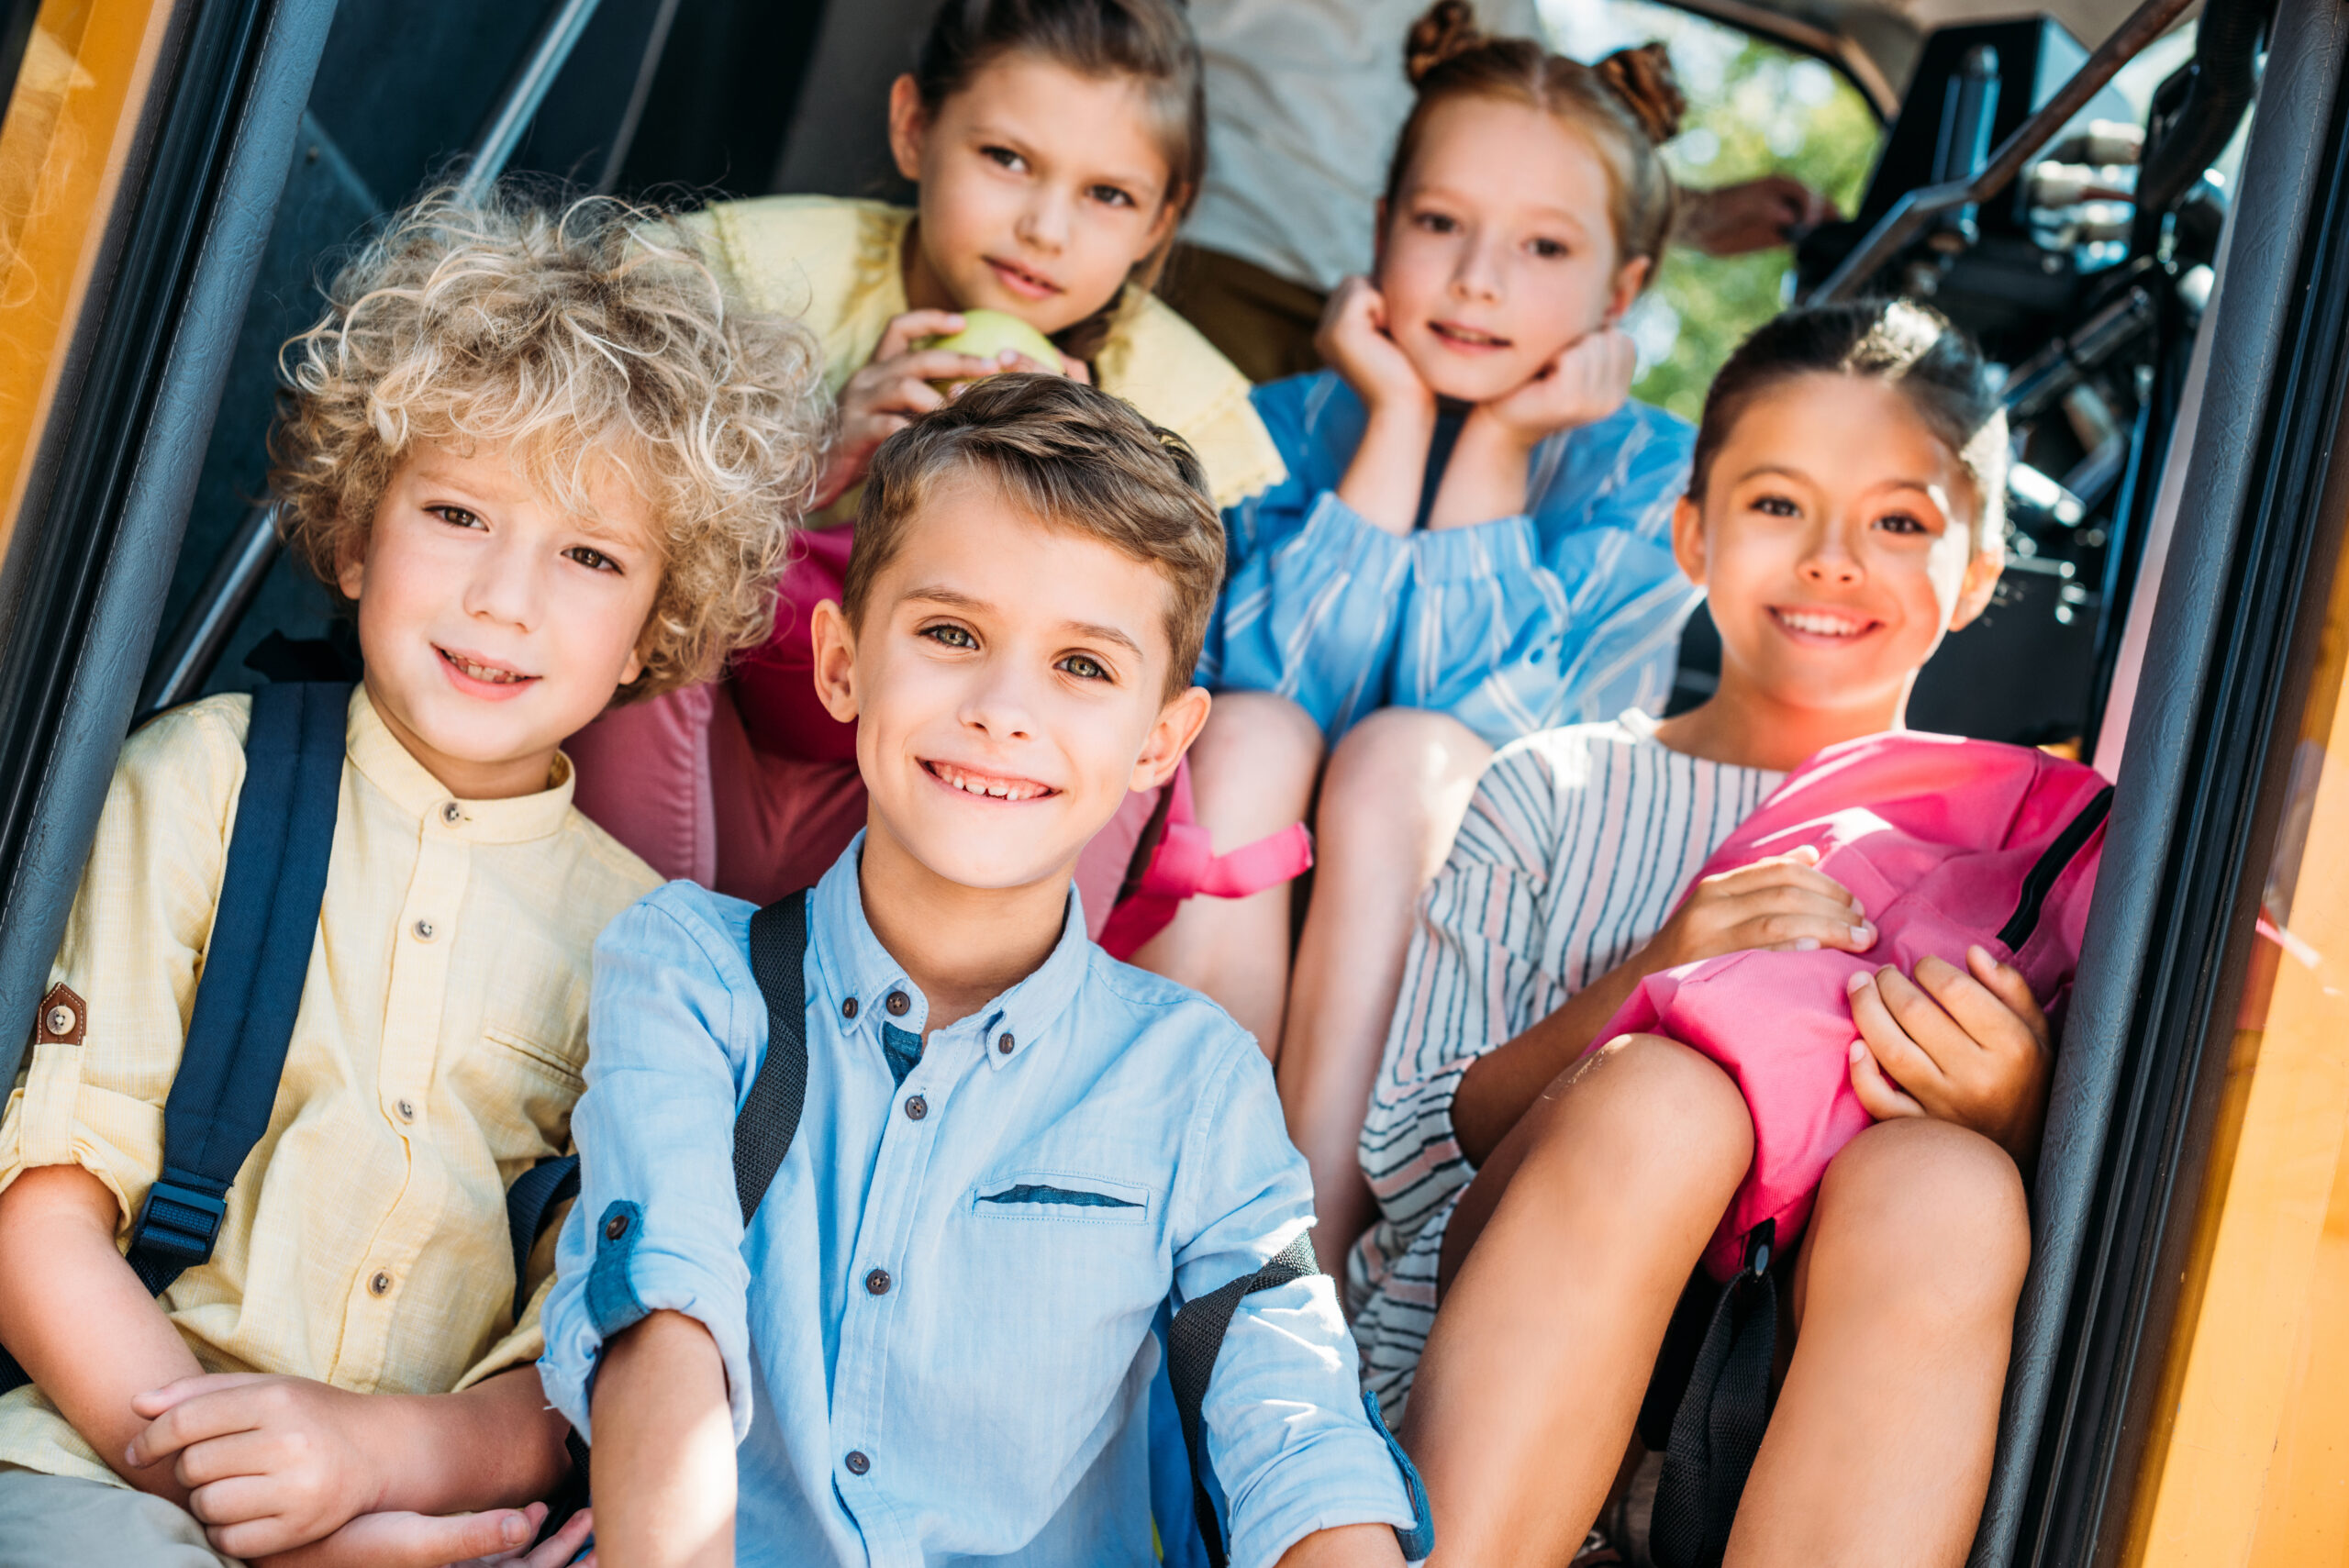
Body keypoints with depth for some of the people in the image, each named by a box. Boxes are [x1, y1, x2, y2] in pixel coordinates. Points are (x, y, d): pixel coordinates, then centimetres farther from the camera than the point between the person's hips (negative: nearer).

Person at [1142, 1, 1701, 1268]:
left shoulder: (1649, 475, -1)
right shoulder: (1294, 424, 5)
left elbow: (1475, 716, -14)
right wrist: (1399, 422, -11)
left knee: (1403, 754, -28)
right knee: (1248, 734, -26)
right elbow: (1262, 681, -13)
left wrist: (1498, 447, -13)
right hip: (1235, 937, 2)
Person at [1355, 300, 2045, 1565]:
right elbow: (1402, 1151, 2)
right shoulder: (1560, 793, 12)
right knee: (1666, 1091, -31)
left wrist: (2014, 1117, -14)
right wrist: (1645, 984, -13)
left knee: (1939, 1184, -33)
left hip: (1825, 1434, 1)